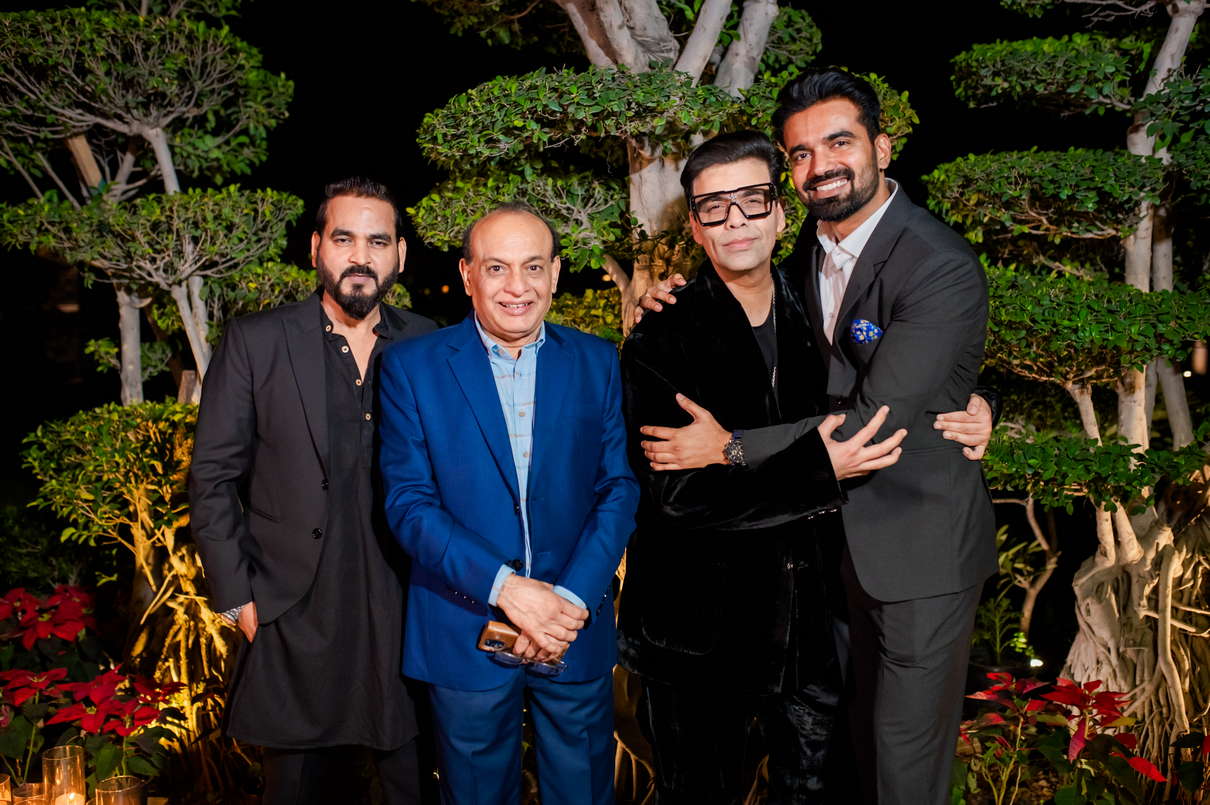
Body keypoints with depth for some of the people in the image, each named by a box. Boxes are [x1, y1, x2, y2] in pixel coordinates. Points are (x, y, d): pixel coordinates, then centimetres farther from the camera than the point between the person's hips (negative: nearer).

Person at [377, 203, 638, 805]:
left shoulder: (596, 362, 2)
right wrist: (504, 587, -19)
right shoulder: (411, 368, -4)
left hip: (577, 629, 2)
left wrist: (575, 597, -13)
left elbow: (618, 489, -1)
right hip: (464, 635, -1)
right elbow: (408, 503, -9)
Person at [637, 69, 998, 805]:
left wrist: (730, 446, -21)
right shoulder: (813, 244, 2)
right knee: (862, 725, 23)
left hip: (922, 548, -7)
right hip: (844, 533, 7)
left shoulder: (943, 268, -24)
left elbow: (875, 420, -27)